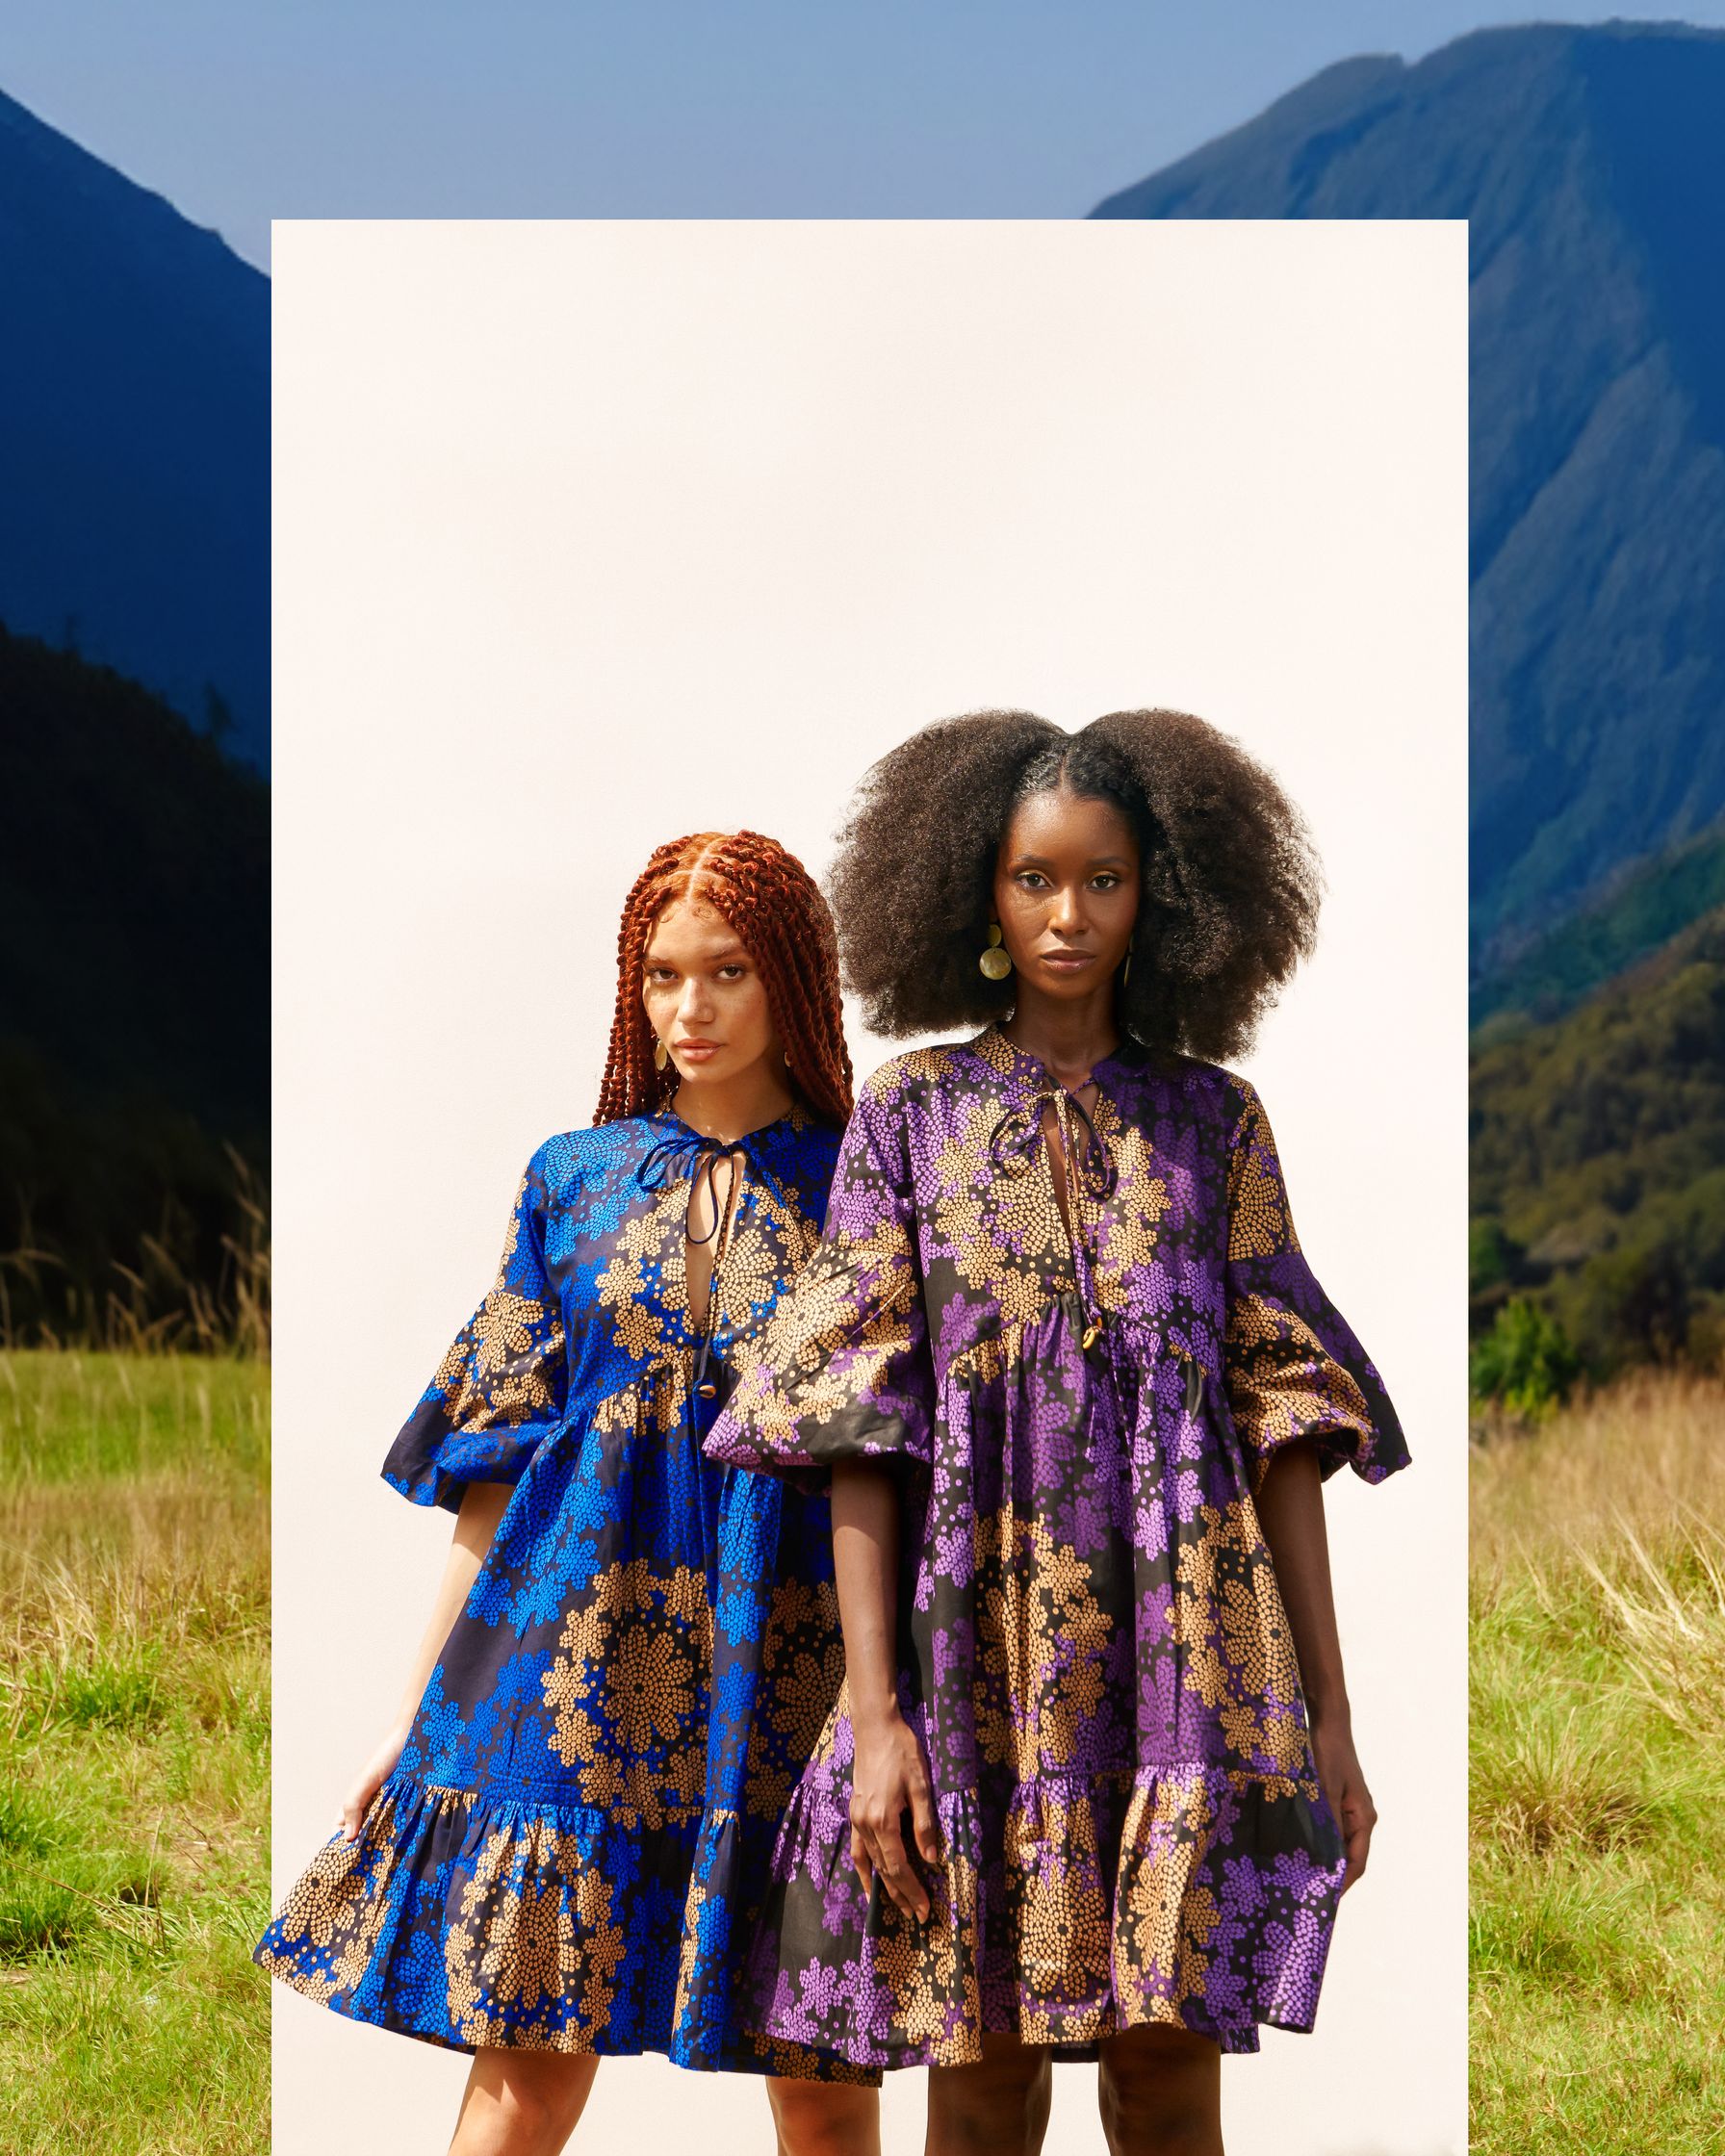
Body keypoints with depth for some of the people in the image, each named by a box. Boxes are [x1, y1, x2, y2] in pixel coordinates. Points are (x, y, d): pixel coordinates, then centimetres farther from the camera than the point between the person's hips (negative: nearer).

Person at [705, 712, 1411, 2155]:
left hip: (1187, 1656, 1)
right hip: (982, 1652, -1)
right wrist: (873, 1712, -10)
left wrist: (1330, 1713, 1)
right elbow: (861, 1424, -1)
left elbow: (1281, 1412, 6)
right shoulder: (909, 1117, 5)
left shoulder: (1214, 1119, 9)